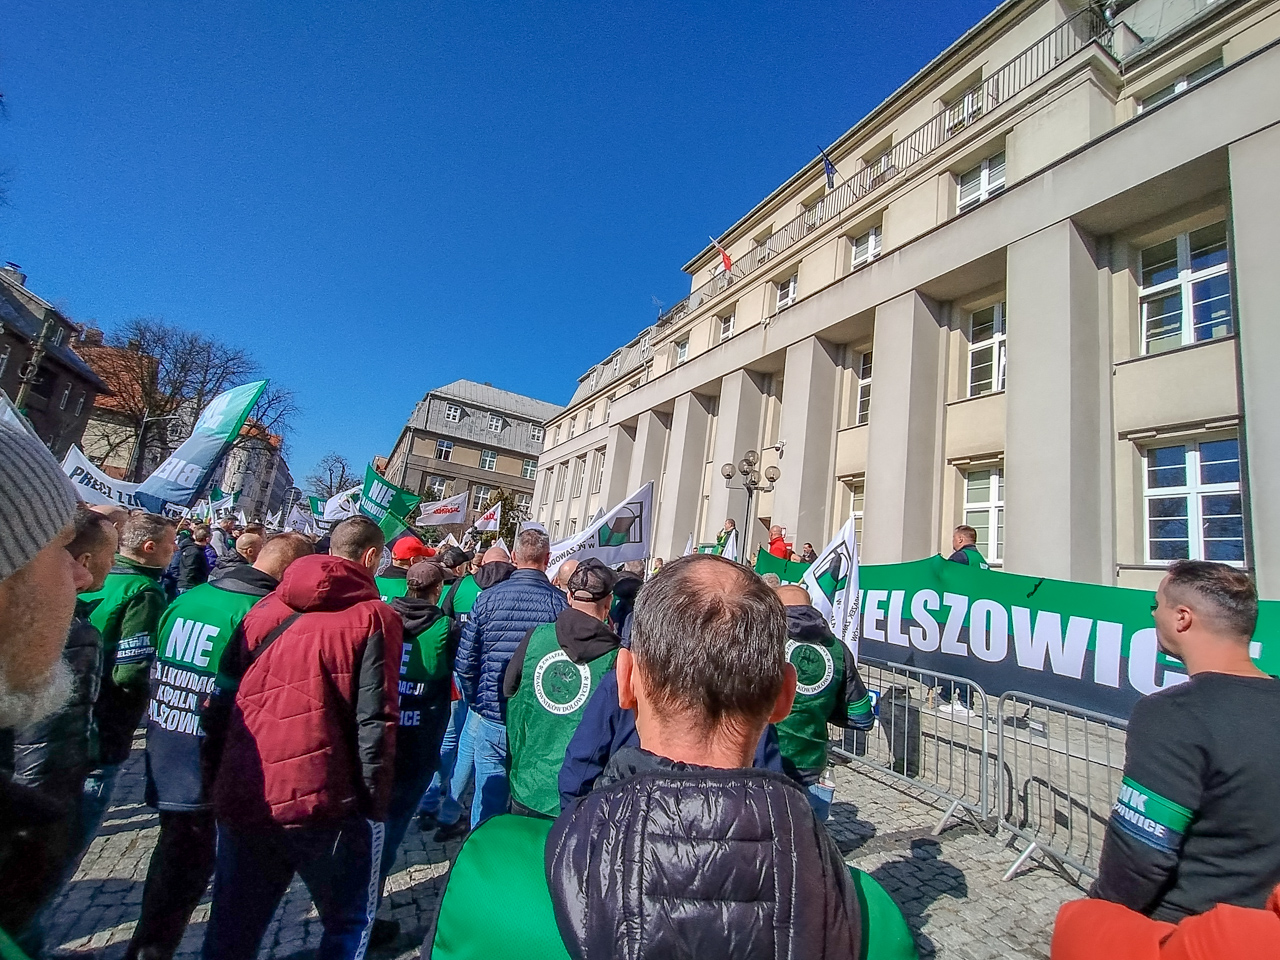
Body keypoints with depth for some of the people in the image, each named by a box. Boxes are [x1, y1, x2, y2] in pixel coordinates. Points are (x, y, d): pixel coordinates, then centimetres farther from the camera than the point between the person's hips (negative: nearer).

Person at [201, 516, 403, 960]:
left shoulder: (266, 607, 5)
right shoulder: (375, 617, -11)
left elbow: (221, 699, 9)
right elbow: (375, 721, -15)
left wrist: (222, 775, 19)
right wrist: (376, 802, -5)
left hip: (244, 800, 5)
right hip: (327, 806, -5)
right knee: (348, 923, 17)